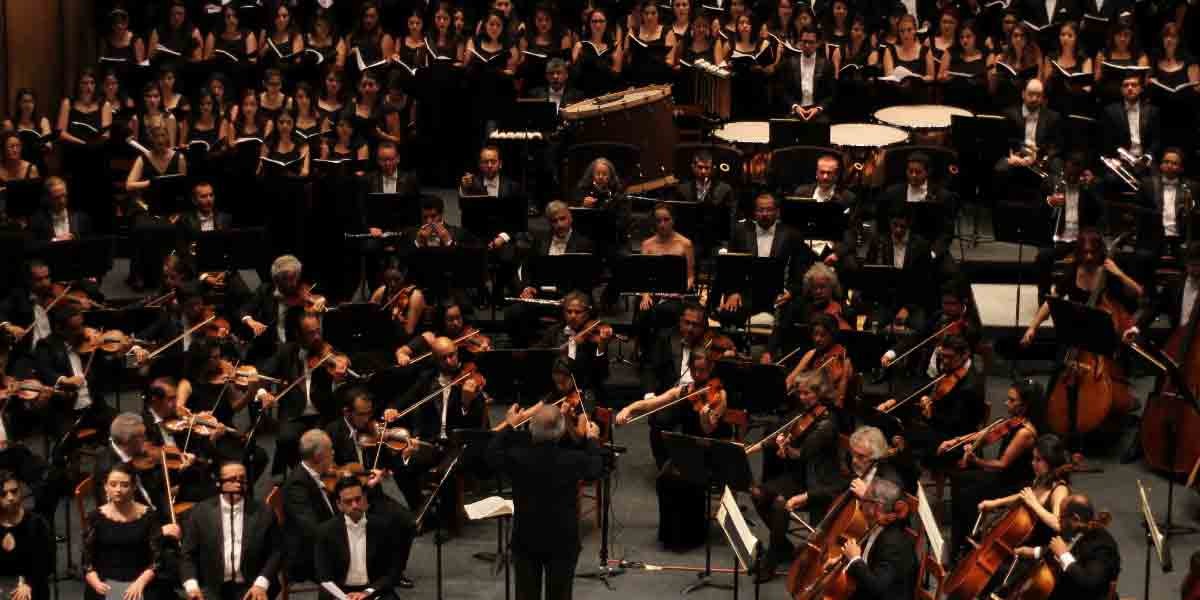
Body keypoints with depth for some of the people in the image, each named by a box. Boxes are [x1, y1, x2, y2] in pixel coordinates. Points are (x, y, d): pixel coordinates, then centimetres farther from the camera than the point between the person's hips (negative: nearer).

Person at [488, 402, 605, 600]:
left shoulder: (517, 457, -18)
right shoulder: (575, 460, -19)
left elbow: (492, 456, 5)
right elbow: (597, 469, 5)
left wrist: (509, 427, 15)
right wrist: (591, 440, 21)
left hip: (526, 540, 1)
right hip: (563, 541, -1)